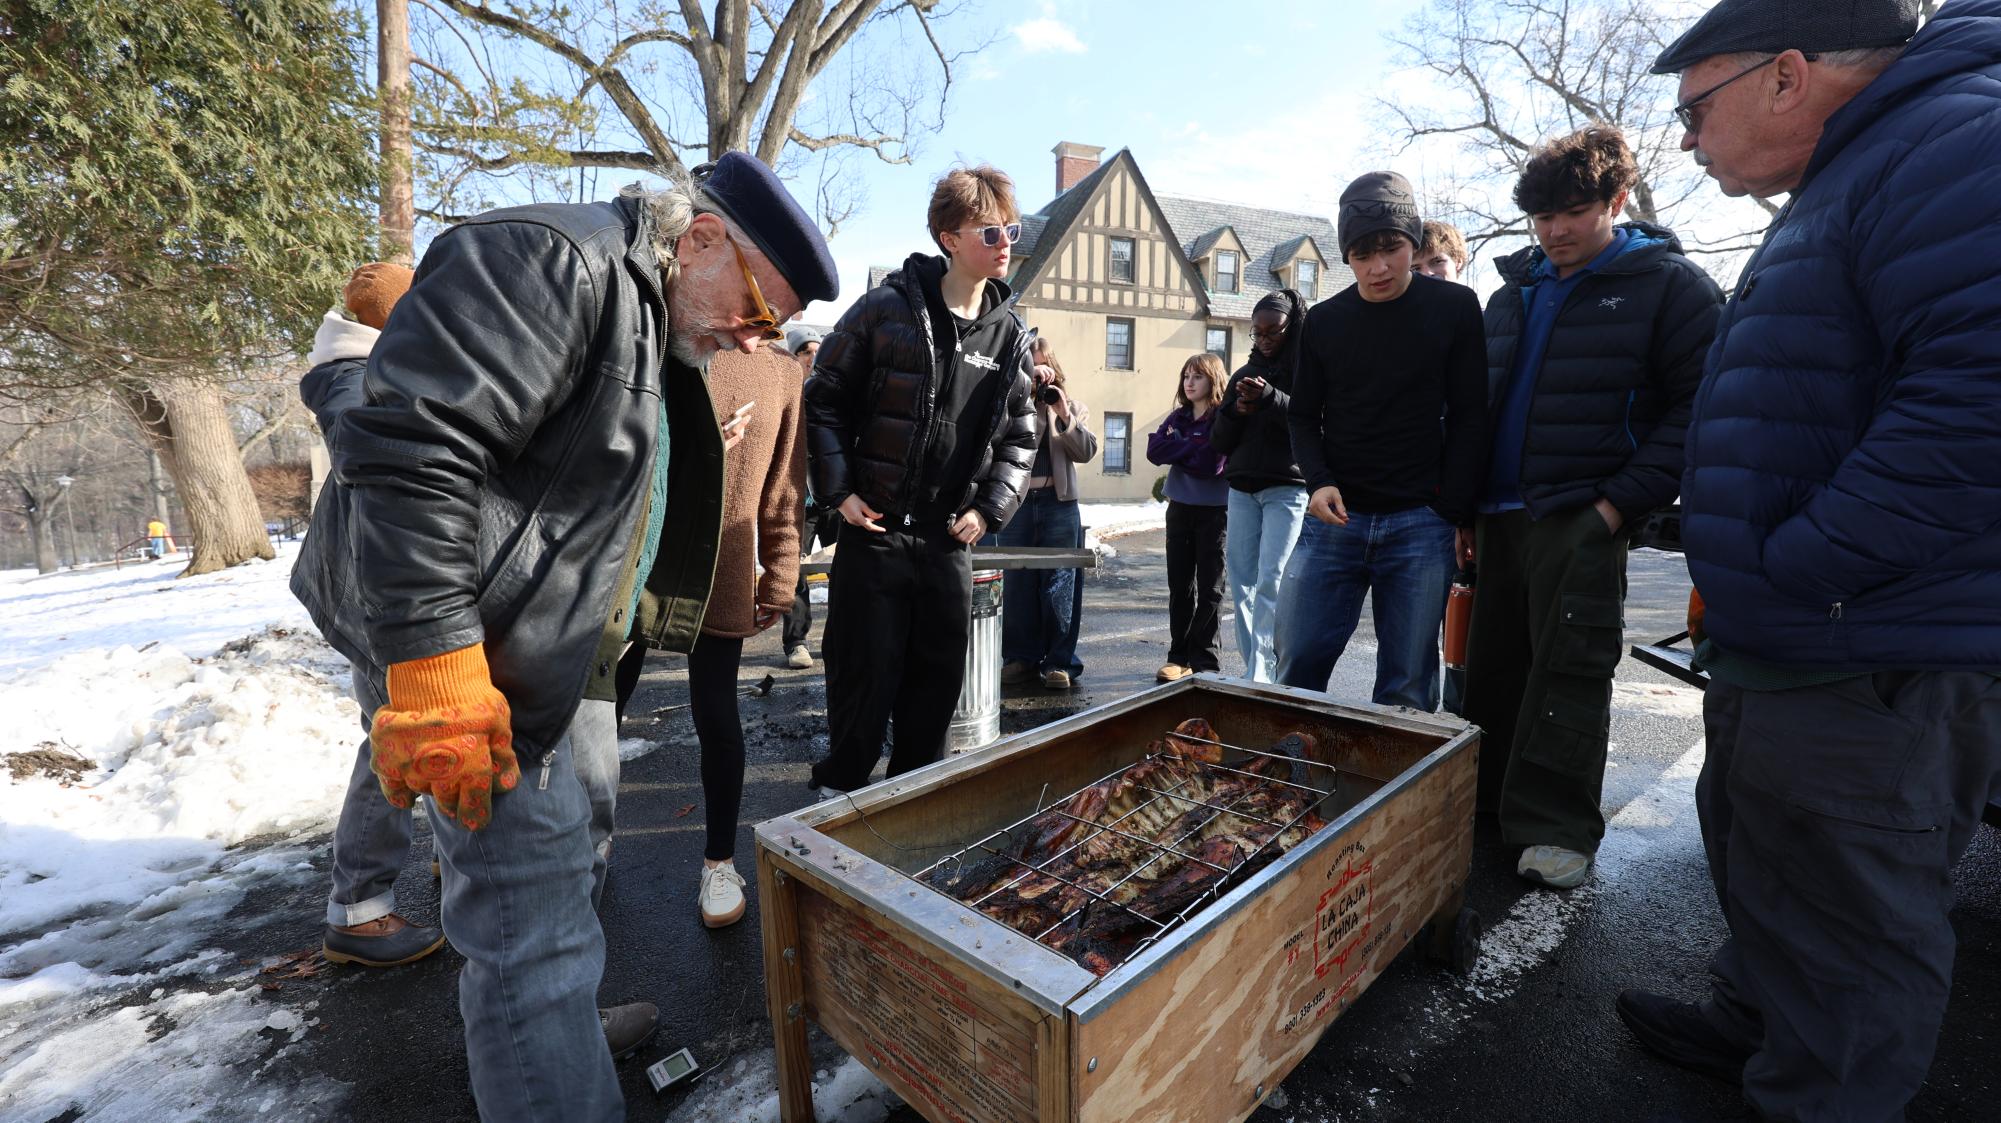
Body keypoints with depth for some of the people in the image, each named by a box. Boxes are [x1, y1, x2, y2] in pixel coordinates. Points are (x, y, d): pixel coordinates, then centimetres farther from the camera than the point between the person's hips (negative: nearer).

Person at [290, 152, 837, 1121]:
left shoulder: (658, 327, 15)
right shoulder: (550, 260, -16)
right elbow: (409, 448, -27)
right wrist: (435, 678, -28)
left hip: (559, 650, 10)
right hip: (459, 652, -10)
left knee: (575, 845, 24)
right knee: (535, 914, -4)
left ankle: (543, 1027, 47)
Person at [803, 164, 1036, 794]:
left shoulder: (1009, 333, 7)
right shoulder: (887, 308, -4)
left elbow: (1020, 435, 13)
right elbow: (825, 399, 0)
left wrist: (990, 508, 0)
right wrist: (839, 491, -7)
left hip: (951, 538, 4)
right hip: (875, 529, -3)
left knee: (939, 677, 12)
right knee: (863, 671, 5)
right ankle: (839, 789, 29)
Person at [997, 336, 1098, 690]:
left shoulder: (1073, 407, 12)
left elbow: (1086, 451, 1)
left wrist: (1065, 417, -11)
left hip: (1058, 503, 0)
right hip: (1016, 502, 1)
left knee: (1058, 586, 1)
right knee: (1016, 584, 5)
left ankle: (1059, 661, 9)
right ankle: (1021, 657, 16)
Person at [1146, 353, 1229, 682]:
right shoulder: (1177, 417, 10)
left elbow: (1211, 463, -19)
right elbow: (1154, 451, -3)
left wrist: (1177, 446, -8)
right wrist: (1191, 446, -12)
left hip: (1214, 510, -5)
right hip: (1180, 508, 5)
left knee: (1209, 589, 3)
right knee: (1179, 586, 9)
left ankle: (1203, 661, 11)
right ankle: (1179, 657, 18)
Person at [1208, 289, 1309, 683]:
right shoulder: (1244, 374, 17)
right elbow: (1220, 442, 14)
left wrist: (1271, 398, -26)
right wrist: (1235, 411, -5)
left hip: (1286, 489, -5)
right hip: (1242, 490, 5)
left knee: (1270, 581, -13)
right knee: (1241, 582, 3)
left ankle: (1260, 672, -10)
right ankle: (1253, 667, 11)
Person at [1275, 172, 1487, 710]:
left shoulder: (1455, 308, 3)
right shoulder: (1324, 321, 7)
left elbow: (1469, 417, 2)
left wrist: (1453, 513, -4)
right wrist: (1320, 482, -7)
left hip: (1420, 524, -1)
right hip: (1334, 519, 2)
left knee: (1407, 688, 3)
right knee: (1296, 666, 0)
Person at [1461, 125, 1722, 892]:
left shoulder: (1670, 285, 1)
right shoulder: (1512, 293, 17)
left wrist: (1621, 502, -16)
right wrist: (1466, 508, 11)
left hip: (1581, 519, -5)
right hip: (1499, 514, 6)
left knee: (1569, 673, -4)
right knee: (1491, 669, 10)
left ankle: (1557, 828, 6)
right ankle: (1488, 801, 24)